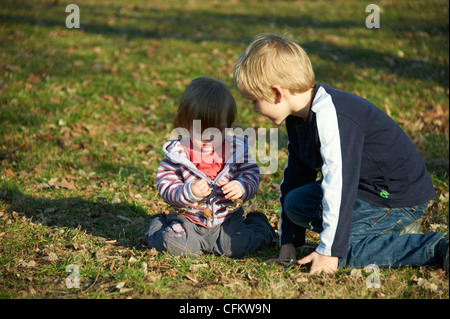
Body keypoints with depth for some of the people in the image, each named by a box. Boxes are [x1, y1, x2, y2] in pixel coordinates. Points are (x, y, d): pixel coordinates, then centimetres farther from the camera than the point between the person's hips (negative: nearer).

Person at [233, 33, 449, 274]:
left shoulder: (331, 117, -27)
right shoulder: (298, 118, 5)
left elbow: (339, 185, -29)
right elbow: (295, 178, 11)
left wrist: (329, 251, -26)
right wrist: (288, 243, 10)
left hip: (400, 198, -10)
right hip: (369, 187, 10)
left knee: (341, 250, -20)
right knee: (296, 201, 8)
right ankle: (390, 229, 5)